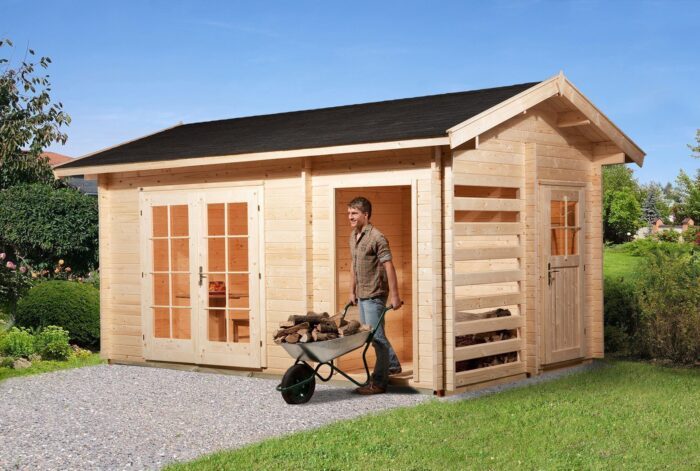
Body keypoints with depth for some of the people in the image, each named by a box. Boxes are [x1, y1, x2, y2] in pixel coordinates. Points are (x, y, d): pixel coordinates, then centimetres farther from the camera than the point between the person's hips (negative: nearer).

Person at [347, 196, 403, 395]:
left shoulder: (376, 237, -15)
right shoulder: (353, 236, 11)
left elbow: (389, 267, -16)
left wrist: (395, 296, -18)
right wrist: (352, 291, 20)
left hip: (375, 294, -9)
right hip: (362, 294, 9)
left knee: (376, 336, -6)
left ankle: (378, 382, -1)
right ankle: (393, 365, 36)